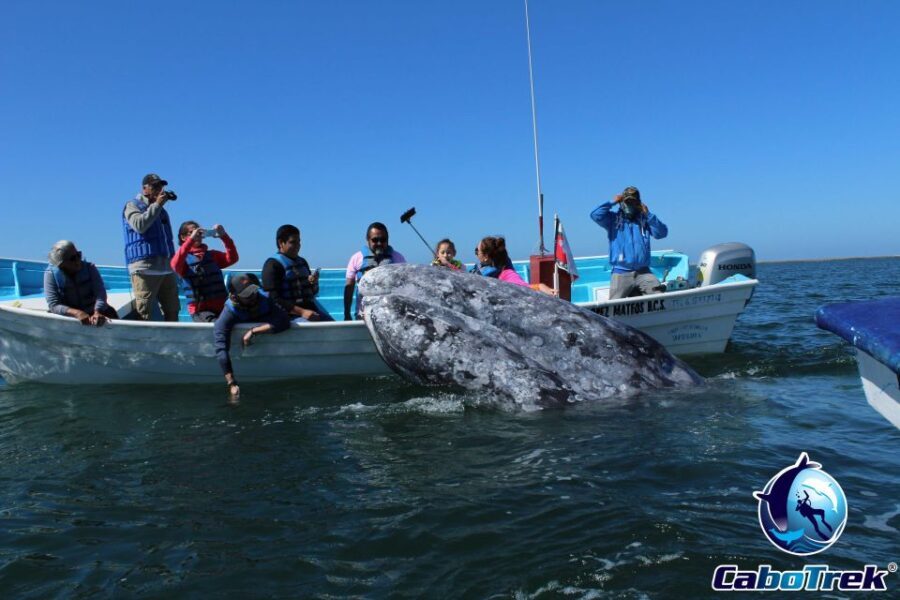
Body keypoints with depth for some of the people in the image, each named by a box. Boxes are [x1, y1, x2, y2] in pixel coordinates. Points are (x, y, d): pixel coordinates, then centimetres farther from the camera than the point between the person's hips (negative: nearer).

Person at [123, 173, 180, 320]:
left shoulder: (162, 211, 26)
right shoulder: (132, 206, 6)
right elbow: (139, 225, -16)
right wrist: (157, 204, -11)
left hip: (167, 269, 7)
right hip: (145, 269, -7)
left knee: (172, 311, 5)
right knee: (143, 314, -11)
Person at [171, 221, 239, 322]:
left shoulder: (212, 255, 18)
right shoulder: (183, 258, 7)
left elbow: (232, 258, 3)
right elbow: (175, 265, -17)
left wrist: (224, 237, -10)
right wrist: (191, 239, -24)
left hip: (221, 307, 4)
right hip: (200, 310, -4)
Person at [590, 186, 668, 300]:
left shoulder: (644, 220, 13)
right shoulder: (613, 219, 7)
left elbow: (662, 233, 2)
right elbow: (595, 215, -10)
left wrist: (648, 214, -3)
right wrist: (612, 202, -3)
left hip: (643, 272, 2)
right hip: (621, 274, -2)